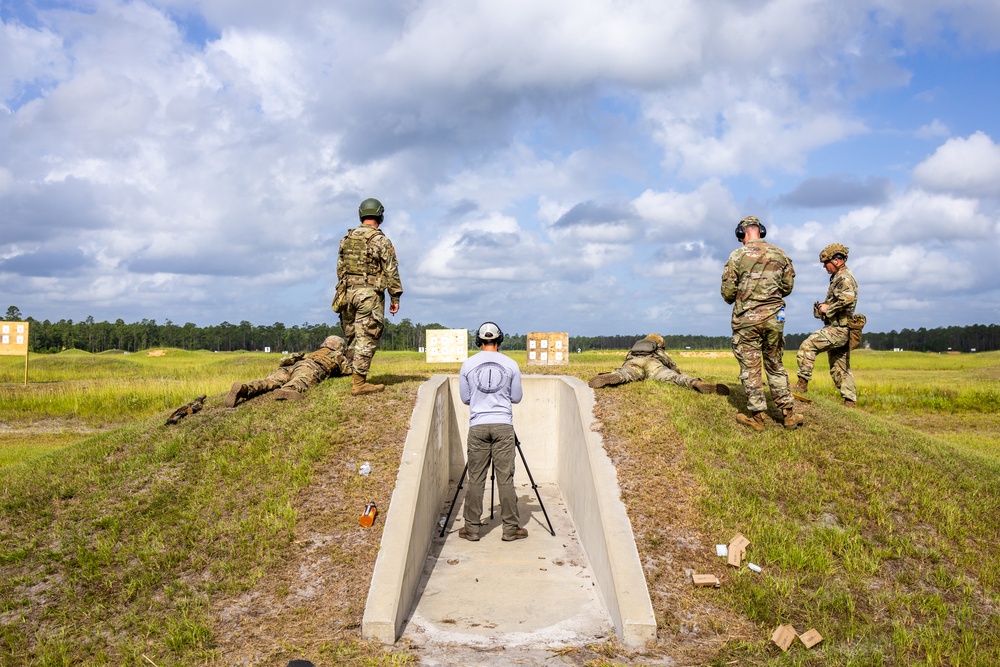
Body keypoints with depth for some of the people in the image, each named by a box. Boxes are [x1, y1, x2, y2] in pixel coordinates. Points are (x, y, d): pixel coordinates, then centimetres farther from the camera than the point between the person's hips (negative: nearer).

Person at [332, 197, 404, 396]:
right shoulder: (381, 240, -6)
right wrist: (395, 298, -1)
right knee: (366, 339, -4)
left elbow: (340, 269, 15)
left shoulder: (346, 238, 11)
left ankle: (356, 376, 19)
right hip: (370, 294, -6)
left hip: (347, 292, 6)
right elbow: (391, 271, -7)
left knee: (352, 338, 13)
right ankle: (359, 383, -5)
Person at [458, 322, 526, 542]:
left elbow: (465, 398, 9)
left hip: (477, 426, 1)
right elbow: (516, 397, 8)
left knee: (476, 479, 5)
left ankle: (472, 528, 9)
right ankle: (511, 528, 8)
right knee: (505, 478, 3)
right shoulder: (510, 364, 1)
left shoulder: (468, 364, 2)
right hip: (503, 425, 0)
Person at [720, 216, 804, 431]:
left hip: (746, 318, -3)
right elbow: (788, 286, 9)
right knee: (775, 365, 14)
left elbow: (727, 292, -7)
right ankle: (788, 413, 13)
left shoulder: (737, 256, -7)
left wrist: (734, 300, 15)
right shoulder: (779, 254, 4)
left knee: (750, 367, 3)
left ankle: (755, 416, 6)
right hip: (774, 317, 3)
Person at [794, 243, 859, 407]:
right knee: (840, 369, 13)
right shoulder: (839, 278, 20)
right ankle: (850, 401, 16)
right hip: (841, 331, 11)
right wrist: (821, 308, 8)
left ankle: (803, 383, -17)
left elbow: (848, 298, -31)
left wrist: (828, 308, -19)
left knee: (807, 345, -18)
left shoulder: (844, 278, -11)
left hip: (838, 329, -11)